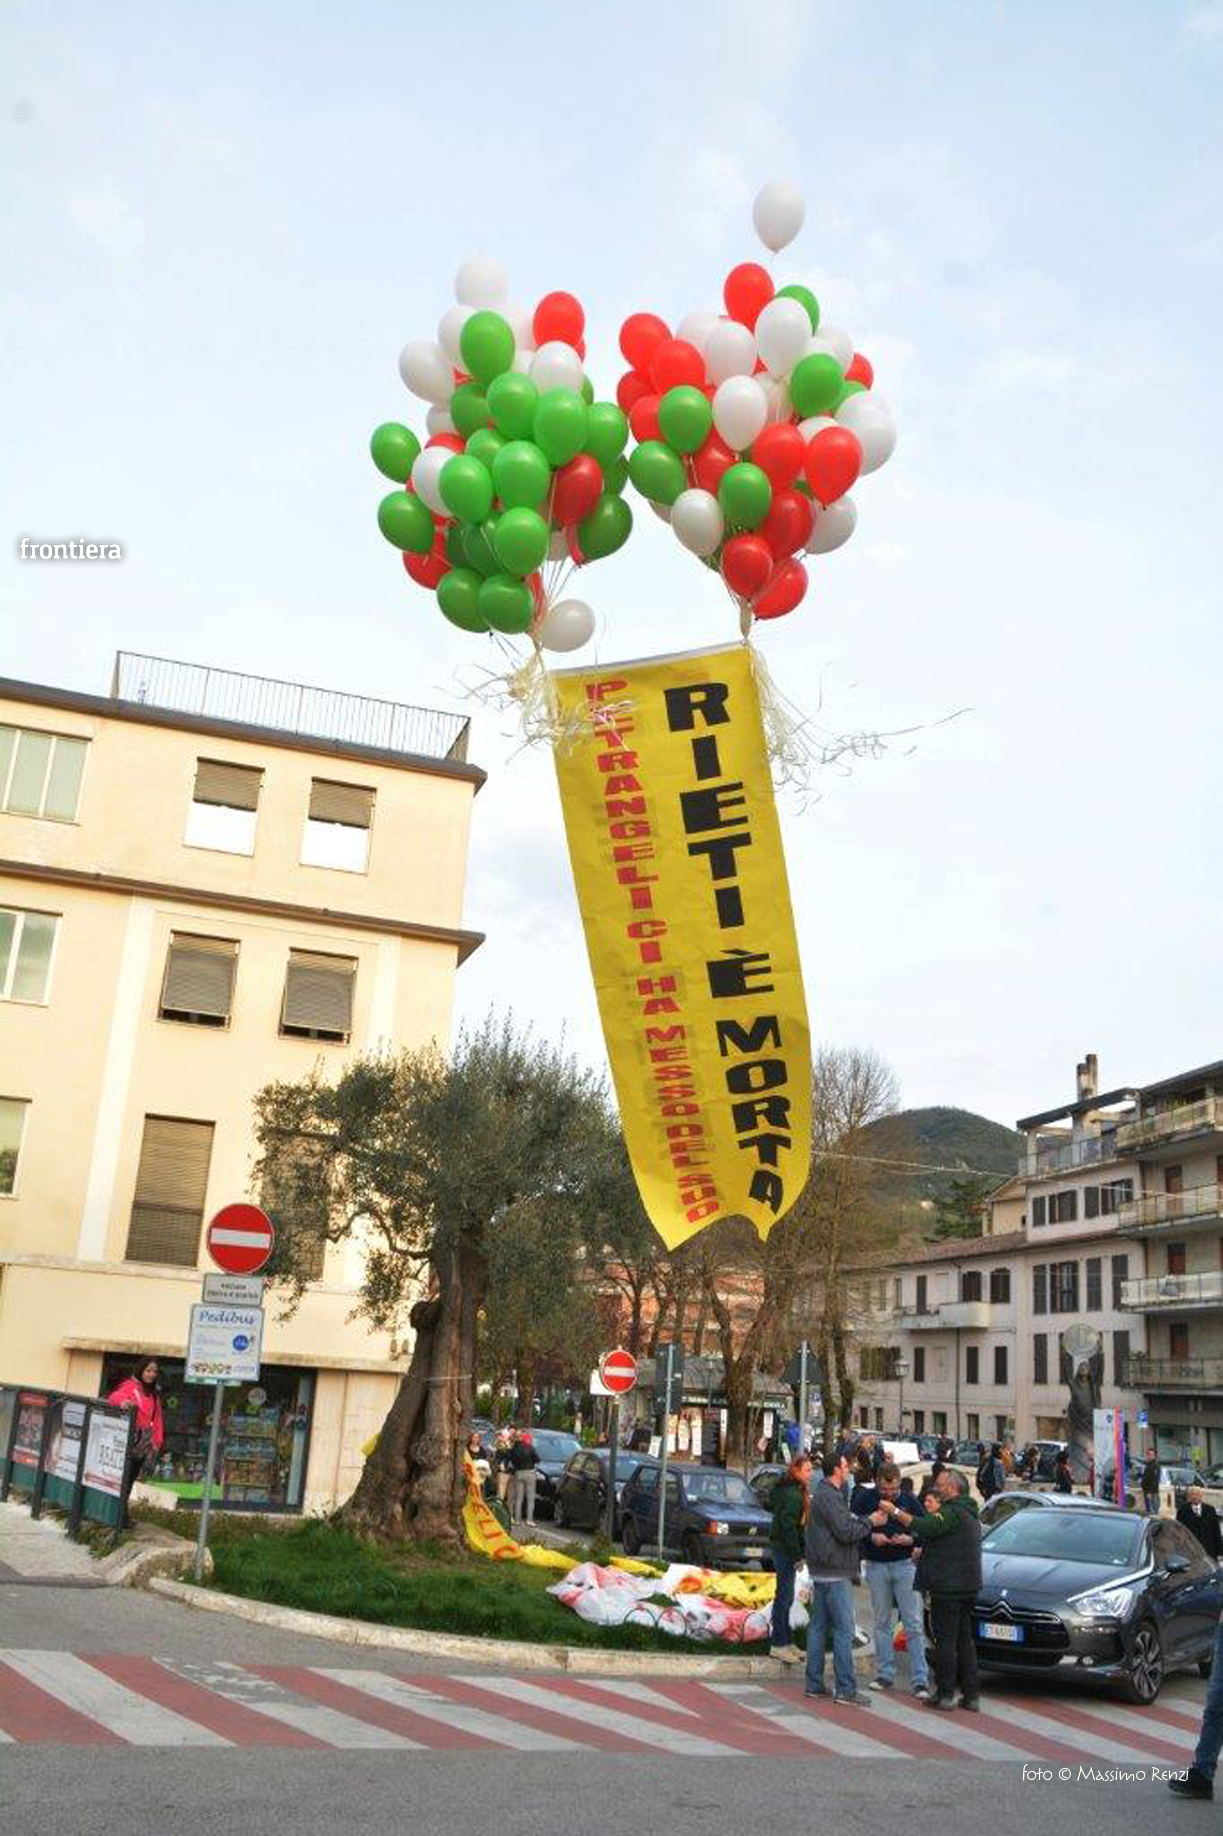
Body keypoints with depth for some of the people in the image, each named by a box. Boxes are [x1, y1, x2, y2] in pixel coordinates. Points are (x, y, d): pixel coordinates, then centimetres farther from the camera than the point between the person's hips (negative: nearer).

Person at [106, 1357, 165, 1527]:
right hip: (128, 1440, -6)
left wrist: (157, 1441, 6)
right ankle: (120, 1516, -6)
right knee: (123, 1479, -10)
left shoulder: (154, 1394, 19)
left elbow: (157, 1419, 16)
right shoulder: (130, 1386, -1)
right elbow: (115, 1397, -21)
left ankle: (122, 1515, 12)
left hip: (143, 1443, 6)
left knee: (131, 1479, 8)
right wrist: (122, 1402, -43)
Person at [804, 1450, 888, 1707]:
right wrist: (871, 1522, -8)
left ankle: (814, 1684, 17)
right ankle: (845, 1689, -5)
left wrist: (865, 1522, 7)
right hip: (834, 1573, -10)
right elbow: (845, 1532, -21)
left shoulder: (822, 1493, 17)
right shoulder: (830, 1496, -17)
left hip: (821, 1571, 10)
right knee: (844, 1630, -6)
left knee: (818, 1626, 12)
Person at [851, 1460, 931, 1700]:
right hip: (876, 1566, 1)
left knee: (913, 1624, -3)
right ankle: (885, 1674, 20)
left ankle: (920, 1680, 0)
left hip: (904, 1565, -1)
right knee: (881, 1622, 10)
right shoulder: (864, 1499, -4)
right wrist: (871, 1536, -17)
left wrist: (911, 1539, -15)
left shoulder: (910, 1501, -3)